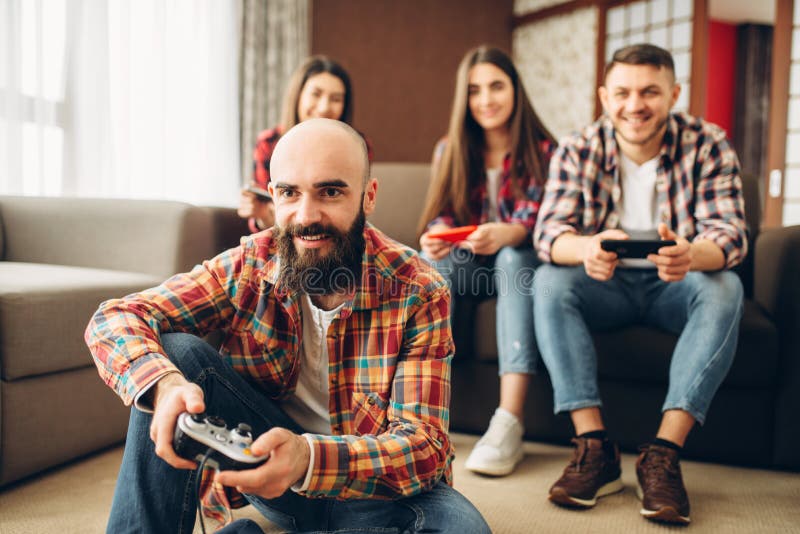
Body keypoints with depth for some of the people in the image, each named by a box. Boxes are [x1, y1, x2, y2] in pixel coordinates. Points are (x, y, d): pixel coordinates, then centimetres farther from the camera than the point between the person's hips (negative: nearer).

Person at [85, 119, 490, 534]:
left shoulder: (418, 294, -17)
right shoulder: (249, 267, -10)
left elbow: (425, 446, -23)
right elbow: (114, 319, -14)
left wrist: (309, 458, -42)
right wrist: (164, 384, -37)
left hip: (371, 487, 0)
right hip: (262, 467, 1)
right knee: (177, 352, -18)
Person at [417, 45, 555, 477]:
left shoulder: (540, 150, -5)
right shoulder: (450, 150, 4)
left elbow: (533, 223, -15)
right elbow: (441, 215, -1)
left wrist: (504, 235, -40)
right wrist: (435, 237, -27)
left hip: (519, 261, -2)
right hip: (468, 266, 2)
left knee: (514, 258, -36)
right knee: (434, 261, -29)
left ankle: (509, 423, -44)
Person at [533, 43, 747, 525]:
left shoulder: (708, 146, -10)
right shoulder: (578, 151, -8)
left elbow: (730, 232, -20)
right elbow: (549, 231, -20)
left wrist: (693, 255, -46)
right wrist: (585, 248, -45)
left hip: (674, 286, 0)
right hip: (607, 286, 1)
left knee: (724, 288, -30)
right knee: (550, 282, -27)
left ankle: (664, 454, -30)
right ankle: (595, 447, -29)